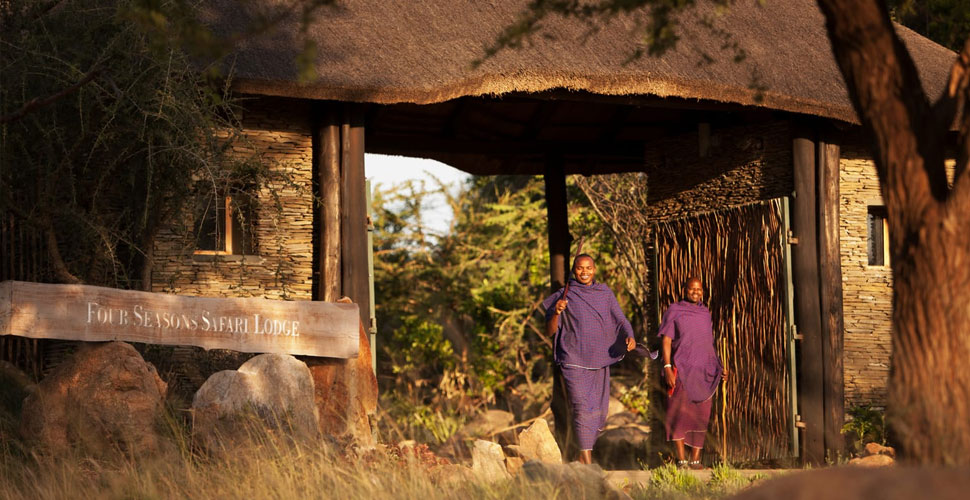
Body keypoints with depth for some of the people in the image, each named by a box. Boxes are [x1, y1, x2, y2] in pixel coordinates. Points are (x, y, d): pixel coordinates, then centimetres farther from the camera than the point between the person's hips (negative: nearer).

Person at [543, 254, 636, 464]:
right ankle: (587, 463, -18)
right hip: (574, 361, -4)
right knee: (582, 408, -15)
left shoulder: (605, 294, 9)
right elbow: (550, 331, -1)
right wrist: (556, 312, -21)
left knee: (599, 411, 10)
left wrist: (630, 337, -16)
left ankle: (584, 454, 30)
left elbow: (621, 320, 4)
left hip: (599, 360, 4)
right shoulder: (564, 296, 0)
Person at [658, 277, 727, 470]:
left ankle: (695, 459, 5)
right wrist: (667, 368, -14)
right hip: (681, 371, -4)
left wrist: (719, 367, 13)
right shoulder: (674, 312, 2)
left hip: (704, 372, 4)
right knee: (680, 413, -10)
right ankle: (681, 459, -9)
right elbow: (666, 341, -4)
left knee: (701, 416, 1)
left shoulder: (706, 314, 14)